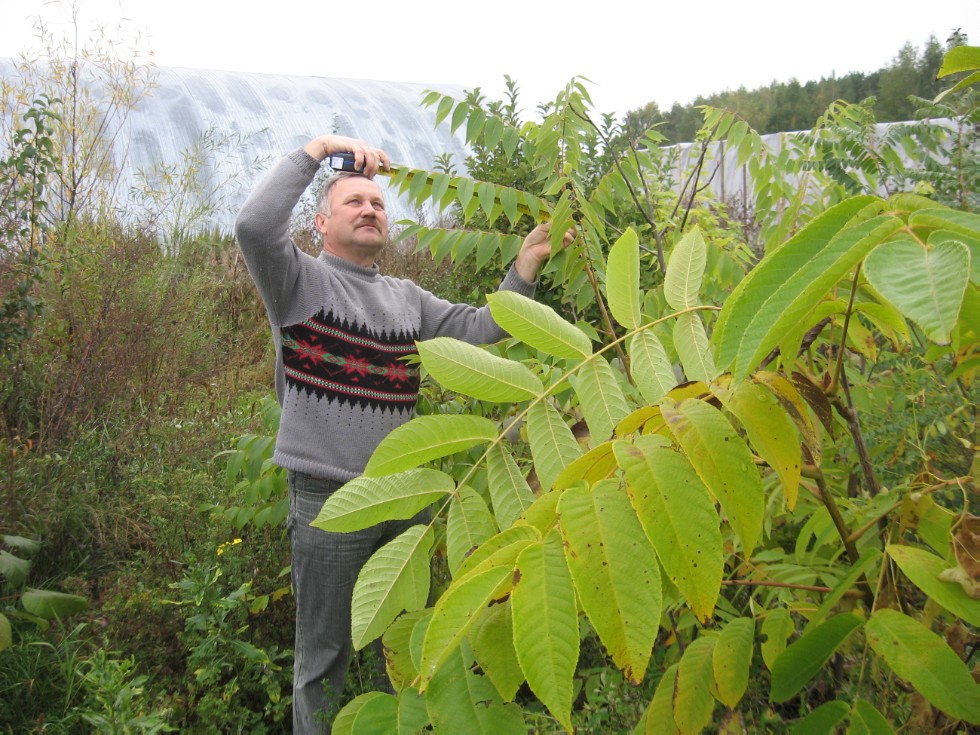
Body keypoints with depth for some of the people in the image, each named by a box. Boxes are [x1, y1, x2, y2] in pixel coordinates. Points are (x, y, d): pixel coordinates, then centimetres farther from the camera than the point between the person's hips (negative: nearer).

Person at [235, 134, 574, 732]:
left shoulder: (406, 297, 14)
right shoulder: (300, 280, -3)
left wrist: (527, 263, -2)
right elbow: (254, 225, -21)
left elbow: (480, 328, 7)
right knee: (324, 654, 8)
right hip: (329, 496, -5)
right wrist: (317, 149, -16)